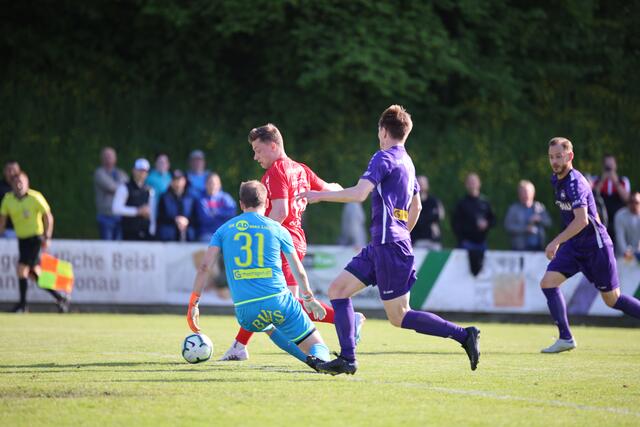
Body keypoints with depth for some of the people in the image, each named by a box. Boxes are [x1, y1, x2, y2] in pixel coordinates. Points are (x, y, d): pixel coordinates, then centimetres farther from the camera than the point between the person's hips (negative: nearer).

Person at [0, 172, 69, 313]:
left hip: (35, 237, -6)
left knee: (22, 268, -15)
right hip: (21, 239, 6)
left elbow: (48, 217, -8)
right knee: (34, 273, 7)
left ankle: (23, 303, -3)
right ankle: (59, 297, 20)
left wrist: (47, 237, -12)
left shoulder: (35, 197, -12)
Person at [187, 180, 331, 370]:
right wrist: (309, 298, 34)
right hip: (278, 301, -2)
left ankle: (309, 359, 19)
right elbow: (298, 271, 18)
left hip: (245, 311, 2)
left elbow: (204, 266, 3)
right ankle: (319, 359, -32)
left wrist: (193, 302, 8)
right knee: (317, 345, 6)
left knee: (268, 327, 38)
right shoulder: (277, 229, 9)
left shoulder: (224, 229, 13)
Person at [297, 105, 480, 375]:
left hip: (389, 247, -9)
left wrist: (320, 195, -15)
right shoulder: (407, 162, 18)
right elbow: (416, 206, 29)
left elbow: (359, 193, -23)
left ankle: (463, 335, -4)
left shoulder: (384, 158, -11)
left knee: (399, 317, -6)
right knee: (338, 290, 5)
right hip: (379, 247, 9)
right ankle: (347, 360, -1)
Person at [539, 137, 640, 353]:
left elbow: (581, 220, -29)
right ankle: (565, 338, -6)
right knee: (548, 282, -9)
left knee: (612, 299, 0)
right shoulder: (556, 180, 8)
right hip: (574, 246, 8)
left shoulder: (575, 182, -20)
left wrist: (556, 242, -28)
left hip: (595, 245, -8)